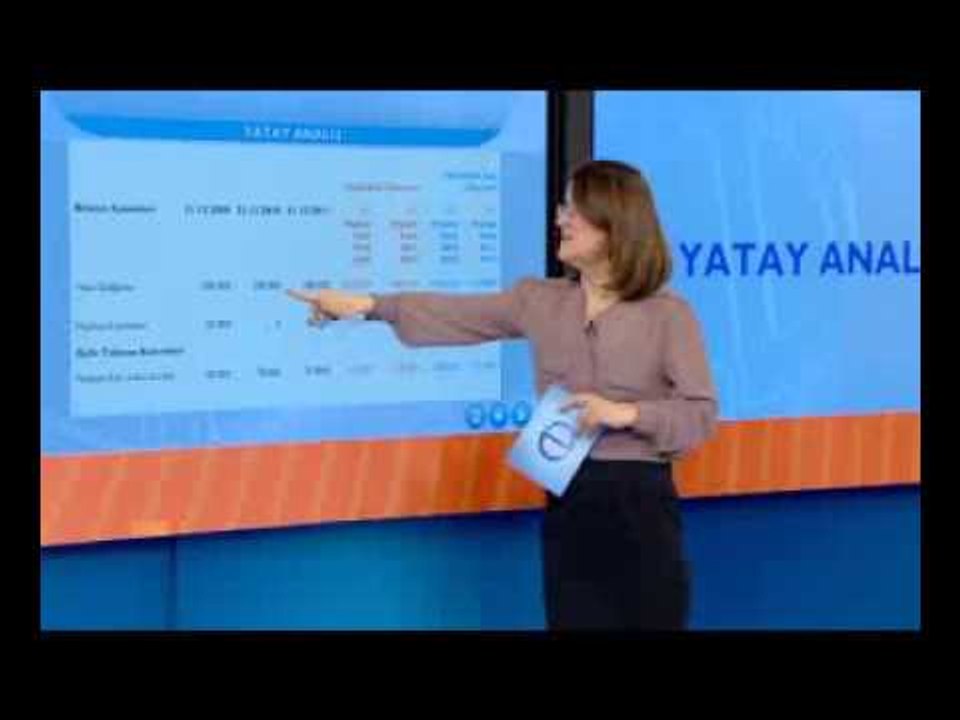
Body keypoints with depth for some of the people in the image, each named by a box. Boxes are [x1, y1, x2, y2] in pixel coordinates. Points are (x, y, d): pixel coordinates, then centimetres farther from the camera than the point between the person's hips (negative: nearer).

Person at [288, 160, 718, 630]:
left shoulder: (668, 314, -6)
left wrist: (626, 413, -18)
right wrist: (369, 305, 0)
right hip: (568, 503, 4)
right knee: (574, 621, 8)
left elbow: (702, 414, -6)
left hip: (640, 505, -4)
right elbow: (457, 316, 6)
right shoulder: (540, 301, 7)